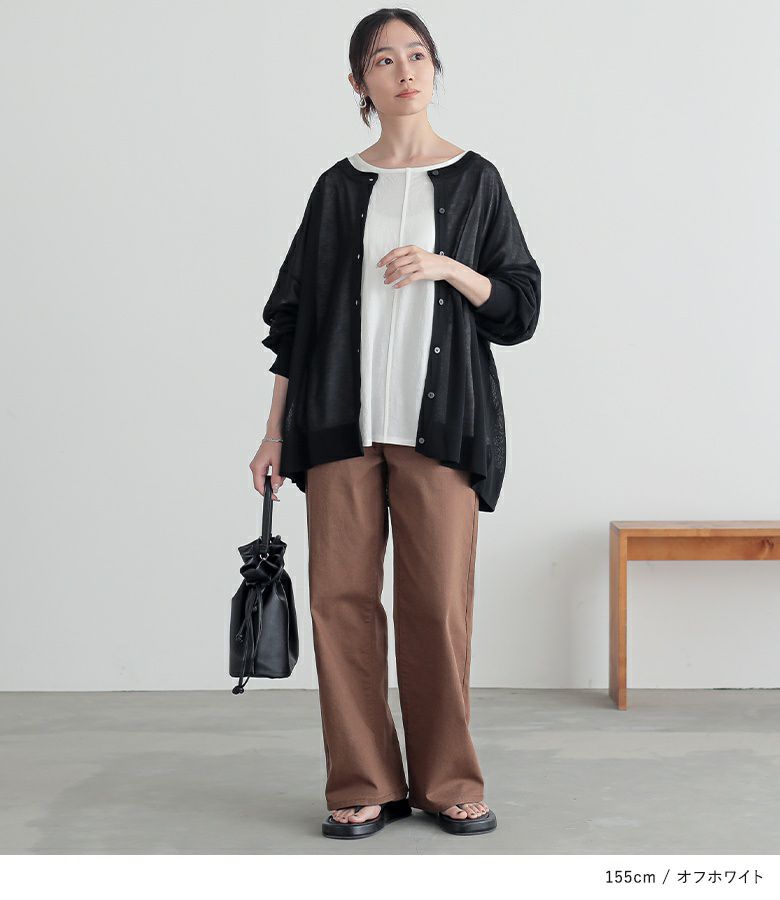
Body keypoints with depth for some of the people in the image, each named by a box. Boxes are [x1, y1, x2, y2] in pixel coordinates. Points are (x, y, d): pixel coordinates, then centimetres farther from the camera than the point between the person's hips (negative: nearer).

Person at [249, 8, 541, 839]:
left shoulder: (474, 180, 9)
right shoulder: (338, 188, 12)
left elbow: (521, 305, 6)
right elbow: (295, 313, 12)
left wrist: (446, 266, -11)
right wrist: (275, 432, 8)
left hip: (438, 424, -1)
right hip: (340, 420, 2)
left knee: (438, 600, -5)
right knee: (342, 595, -2)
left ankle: (447, 782, 10)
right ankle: (363, 786, 9)